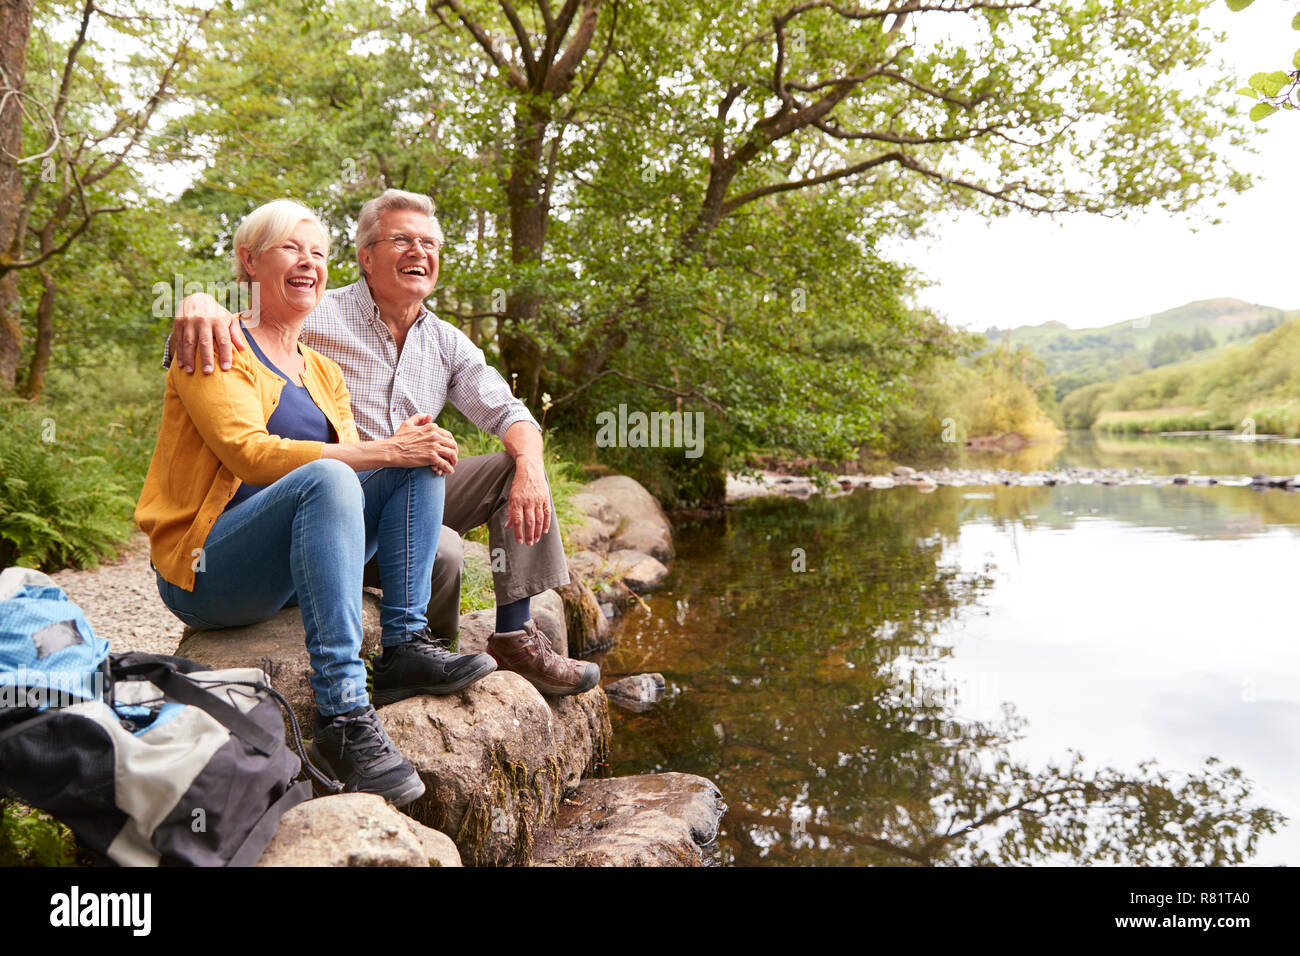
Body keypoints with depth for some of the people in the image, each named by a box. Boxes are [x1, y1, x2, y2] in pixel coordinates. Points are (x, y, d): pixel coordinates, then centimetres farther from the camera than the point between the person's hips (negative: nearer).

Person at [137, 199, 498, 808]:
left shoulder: (323, 371, 19)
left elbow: (354, 457, 6)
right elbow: (250, 452, -18)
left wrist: (413, 449, -16)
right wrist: (383, 451, -23)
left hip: (293, 568, 7)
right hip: (205, 569, -6)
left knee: (422, 460, -7)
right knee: (325, 477, -35)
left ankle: (405, 648, -17)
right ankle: (342, 716, -38)